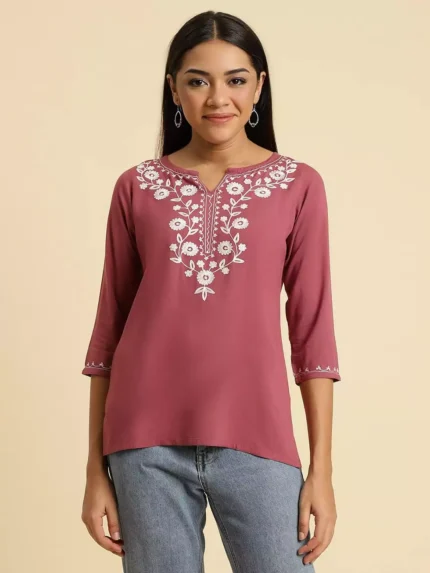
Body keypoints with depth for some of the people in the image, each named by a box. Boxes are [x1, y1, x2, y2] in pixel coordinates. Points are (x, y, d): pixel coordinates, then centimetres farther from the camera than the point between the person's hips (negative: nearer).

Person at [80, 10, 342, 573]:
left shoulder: (299, 186, 2)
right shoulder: (137, 188, 4)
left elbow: (313, 329, 2)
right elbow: (110, 325, 7)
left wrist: (322, 468, -1)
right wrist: (96, 467, 6)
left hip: (255, 441, 0)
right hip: (147, 443, 1)